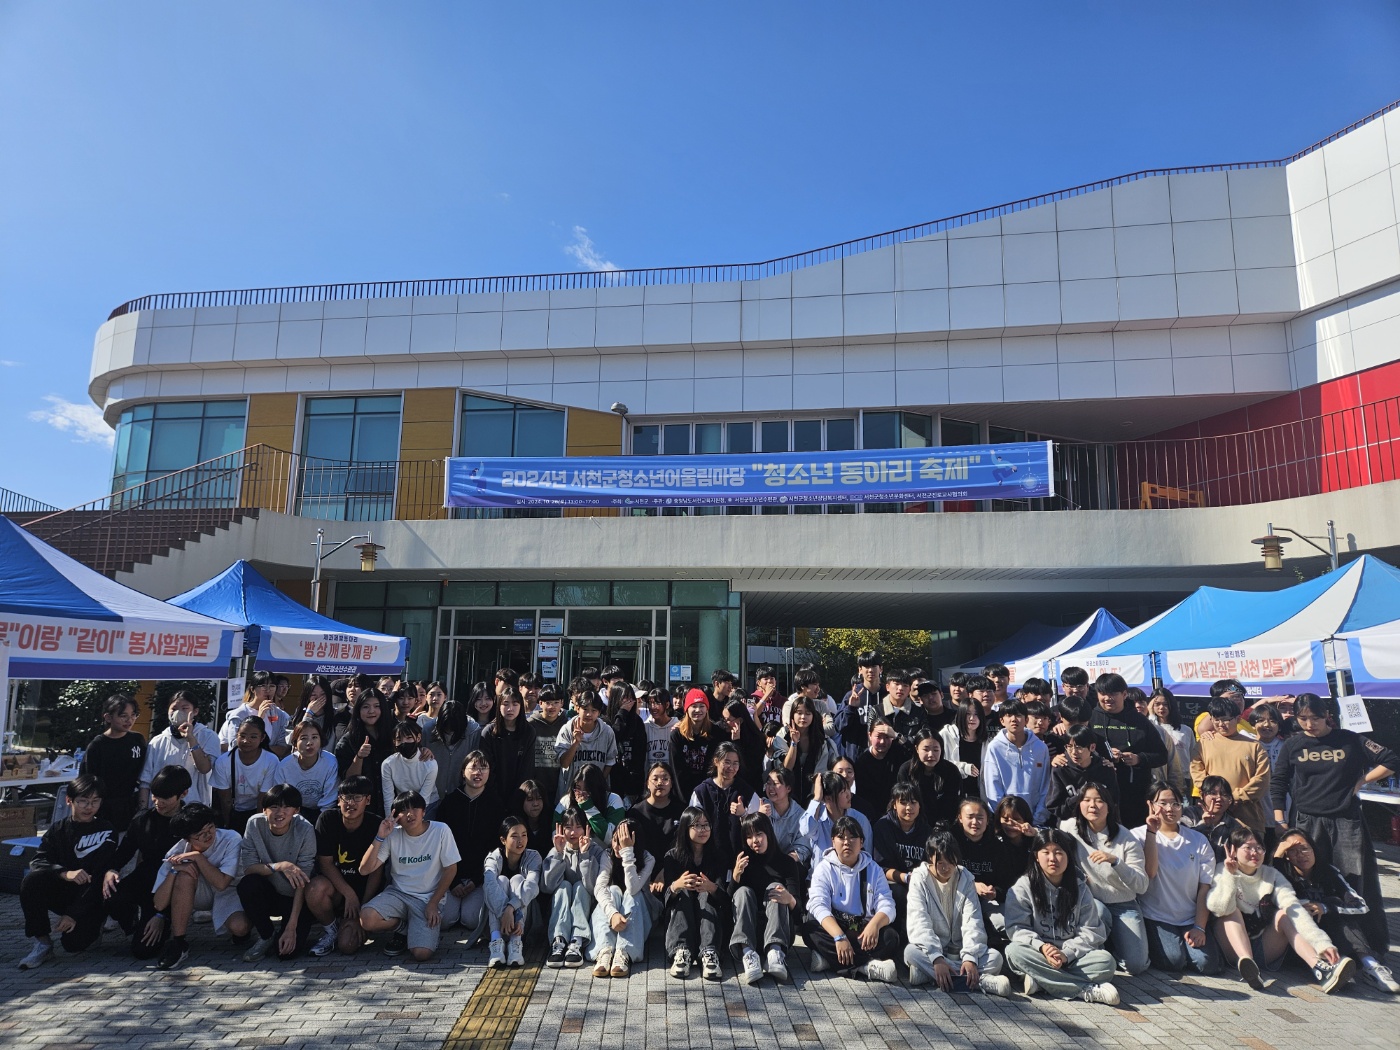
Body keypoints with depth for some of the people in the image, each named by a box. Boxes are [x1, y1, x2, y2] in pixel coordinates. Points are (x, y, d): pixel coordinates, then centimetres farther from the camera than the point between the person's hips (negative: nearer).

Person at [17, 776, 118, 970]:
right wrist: (66, 873, -34)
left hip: (91, 898, -3)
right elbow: (37, 861, -13)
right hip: (61, 892, 3)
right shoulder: (58, 830, 3)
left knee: (74, 943, -23)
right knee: (31, 880, -25)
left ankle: (93, 924, 15)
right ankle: (42, 943, -14)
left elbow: (99, 876, -13)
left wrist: (73, 914, -19)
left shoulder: (107, 830, -8)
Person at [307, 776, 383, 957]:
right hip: (334, 885, 2)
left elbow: (376, 871, -10)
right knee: (316, 889, -34)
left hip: (364, 890, -1)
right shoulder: (327, 818, -11)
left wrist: (361, 912, -13)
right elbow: (325, 863, -10)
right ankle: (330, 931, -2)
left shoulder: (377, 825, -14)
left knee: (347, 946, -19)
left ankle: (359, 925, 19)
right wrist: (349, 894, -19)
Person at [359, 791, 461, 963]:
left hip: (429, 898, -3)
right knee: (367, 918, -27)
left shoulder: (440, 831, -11)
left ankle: (429, 931, 13)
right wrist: (380, 838, -20)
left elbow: (450, 869, -5)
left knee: (422, 953, -23)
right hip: (398, 893, 3)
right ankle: (405, 927, 4)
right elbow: (365, 870, -10)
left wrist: (433, 903, -8)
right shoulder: (392, 835, -4)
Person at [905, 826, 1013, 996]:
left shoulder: (966, 879, 0)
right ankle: (981, 980, -37)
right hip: (931, 950, -2)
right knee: (911, 952, -35)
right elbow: (919, 923, -18)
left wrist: (970, 958, -27)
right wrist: (937, 958, -32)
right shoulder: (919, 879, -7)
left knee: (995, 957, -24)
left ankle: (929, 973, -29)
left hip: (959, 951, 2)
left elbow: (972, 922, -10)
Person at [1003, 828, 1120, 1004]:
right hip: (1038, 955, -1)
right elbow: (1017, 928, -7)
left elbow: (1091, 932, -3)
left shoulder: (1080, 889, 6)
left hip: (1072, 955, 1)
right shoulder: (1023, 887, -1)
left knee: (1105, 960, -25)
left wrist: (1066, 954, -20)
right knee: (1014, 951, -33)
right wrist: (1042, 947, -26)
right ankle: (1090, 991, -31)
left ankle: (1042, 981, -28)